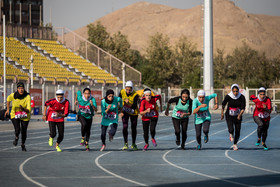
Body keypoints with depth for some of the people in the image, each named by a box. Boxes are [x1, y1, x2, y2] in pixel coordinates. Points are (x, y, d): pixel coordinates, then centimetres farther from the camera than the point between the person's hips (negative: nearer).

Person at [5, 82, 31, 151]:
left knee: (24, 132, 8)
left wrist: (23, 109, -50)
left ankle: (23, 144, 39)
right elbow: (8, 99, 10)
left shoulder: (27, 96, -24)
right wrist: (8, 109, 13)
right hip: (15, 115, 0)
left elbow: (29, 110, -29)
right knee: (17, 130, -18)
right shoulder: (13, 95, -16)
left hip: (25, 116, 0)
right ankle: (16, 137, 20)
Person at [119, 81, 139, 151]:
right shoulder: (122, 92, -17)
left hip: (133, 113, -1)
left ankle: (133, 144, 24)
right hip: (125, 112, 1)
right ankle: (125, 144, -3)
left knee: (134, 128, 7)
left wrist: (129, 103, -48)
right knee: (125, 127, -13)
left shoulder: (135, 95, -26)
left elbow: (134, 107, -32)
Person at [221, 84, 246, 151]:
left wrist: (240, 114, -31)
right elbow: (223, 104, 2)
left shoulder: (242, 97, -15)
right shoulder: (228, 96, -16)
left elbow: (243, 108, -14)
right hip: (229, 116, -1)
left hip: (238, 117, 1)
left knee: (237, 132, 6)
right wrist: (222, 113, 9)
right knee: (231, 129, -22)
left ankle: (235, 144, 32)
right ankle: (231, 135, 16)